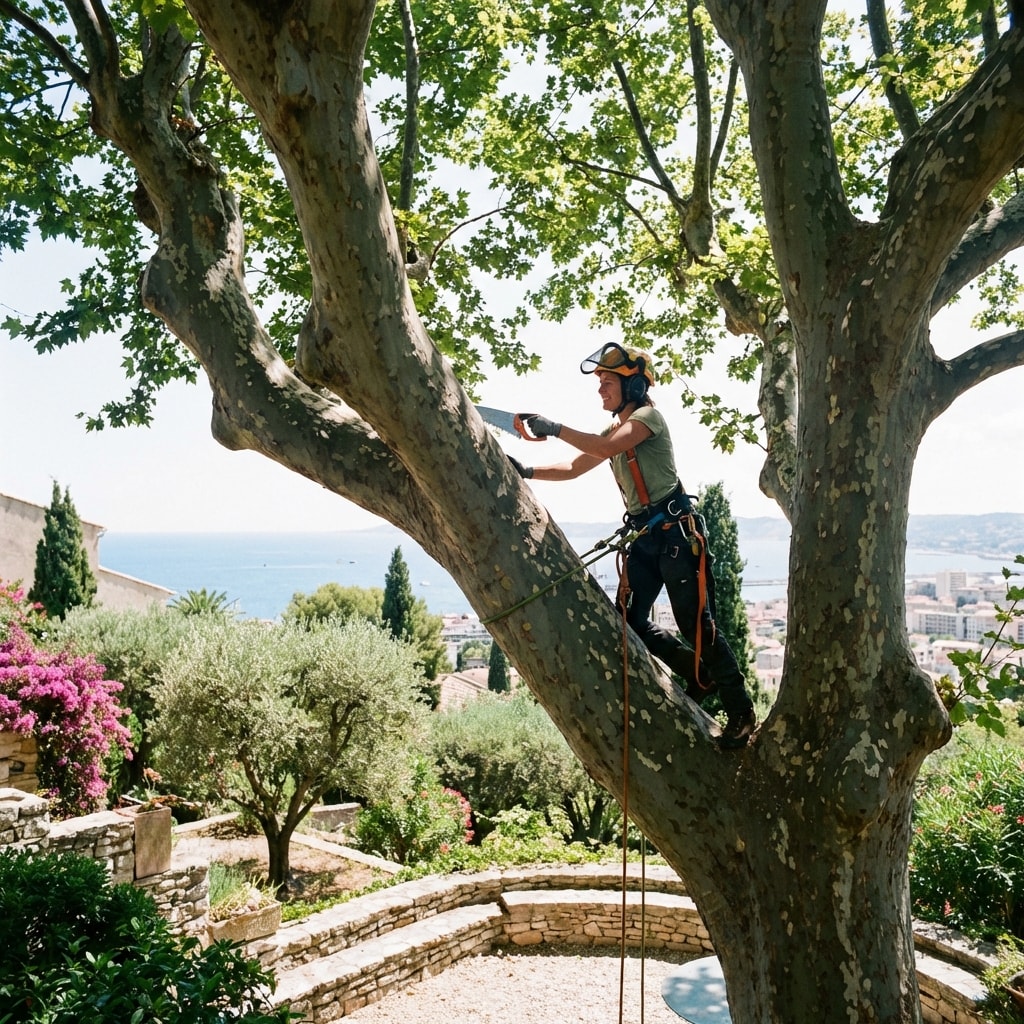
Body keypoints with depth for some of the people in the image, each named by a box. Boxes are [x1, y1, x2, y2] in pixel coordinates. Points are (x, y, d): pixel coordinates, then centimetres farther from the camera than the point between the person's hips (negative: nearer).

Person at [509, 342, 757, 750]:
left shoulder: (648, 415, -7)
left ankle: (741, 712, 5)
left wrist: (555, 428, -20)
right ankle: (702, 675, 21)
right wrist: (528, 472, 2)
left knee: (696, 623, -7)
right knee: (631, 622, 3)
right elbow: (573, 469, 16)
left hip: (676, 531, -8)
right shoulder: (614, 431, 18)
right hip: (645, 537, 8)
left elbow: (607, 447, -25)